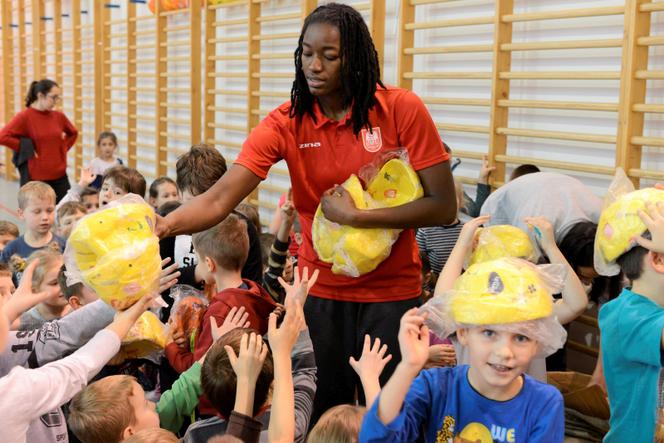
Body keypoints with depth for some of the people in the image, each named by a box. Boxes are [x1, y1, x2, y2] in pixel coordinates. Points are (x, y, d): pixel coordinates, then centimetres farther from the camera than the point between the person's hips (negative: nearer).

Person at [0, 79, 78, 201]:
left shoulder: (59, 116, 6)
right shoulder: (24, 117, -9)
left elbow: (73, 133, 24)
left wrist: (63, 148, 10)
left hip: (60, 177, 5)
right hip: (35, 178, -5)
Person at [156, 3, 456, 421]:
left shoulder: (402, 109, -12)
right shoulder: (286, 123, -8)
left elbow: (444, 207, -14)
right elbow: (219, 199, -20)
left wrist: (354, 217, -19)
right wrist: (159, 227, -37)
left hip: (393, 290, -1)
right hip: (322, 288, 2)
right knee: (328, 406, 12)